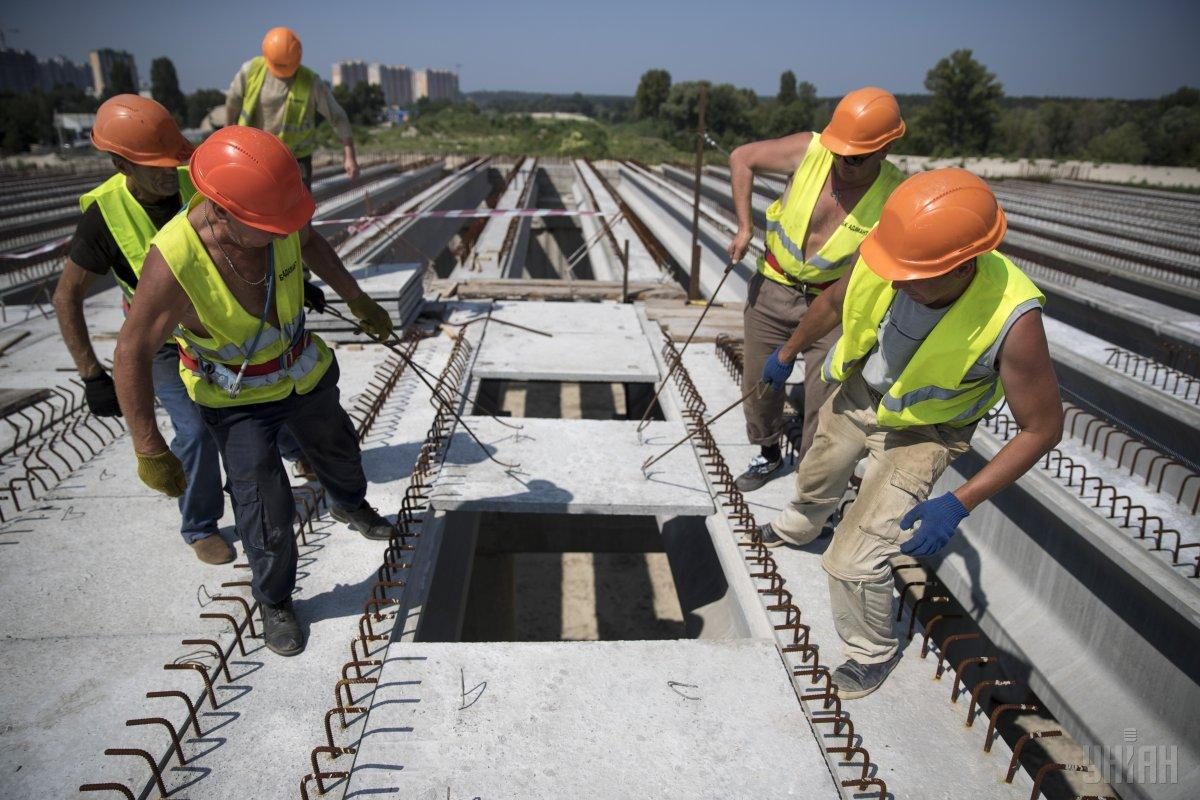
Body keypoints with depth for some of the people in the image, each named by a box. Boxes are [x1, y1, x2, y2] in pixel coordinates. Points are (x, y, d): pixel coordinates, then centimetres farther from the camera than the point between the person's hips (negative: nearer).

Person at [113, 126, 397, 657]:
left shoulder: (273, 215, -23)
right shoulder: (173, 264, -35)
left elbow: (311, 246, 1)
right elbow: (132, 355, -25)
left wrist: (359, 301, 12)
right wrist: (149, 451, -22)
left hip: (303, 369, 5)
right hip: (236, 396, -5)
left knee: (337, 448, 26)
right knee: (266, 510, -5)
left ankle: (350, 506, 61)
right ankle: (275, 602, 24)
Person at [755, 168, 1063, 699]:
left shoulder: (1012, 320, -38)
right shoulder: (883, 262, -28)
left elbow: (1042, 428, -23)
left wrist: (959, 504, -29)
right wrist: (787, 354, 12)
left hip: (921, 434, -4)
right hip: (854, 395, 5)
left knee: (853, 561, -9)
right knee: (816, 477, 32)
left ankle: (873, 652, 25)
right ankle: (797, 527, 70)